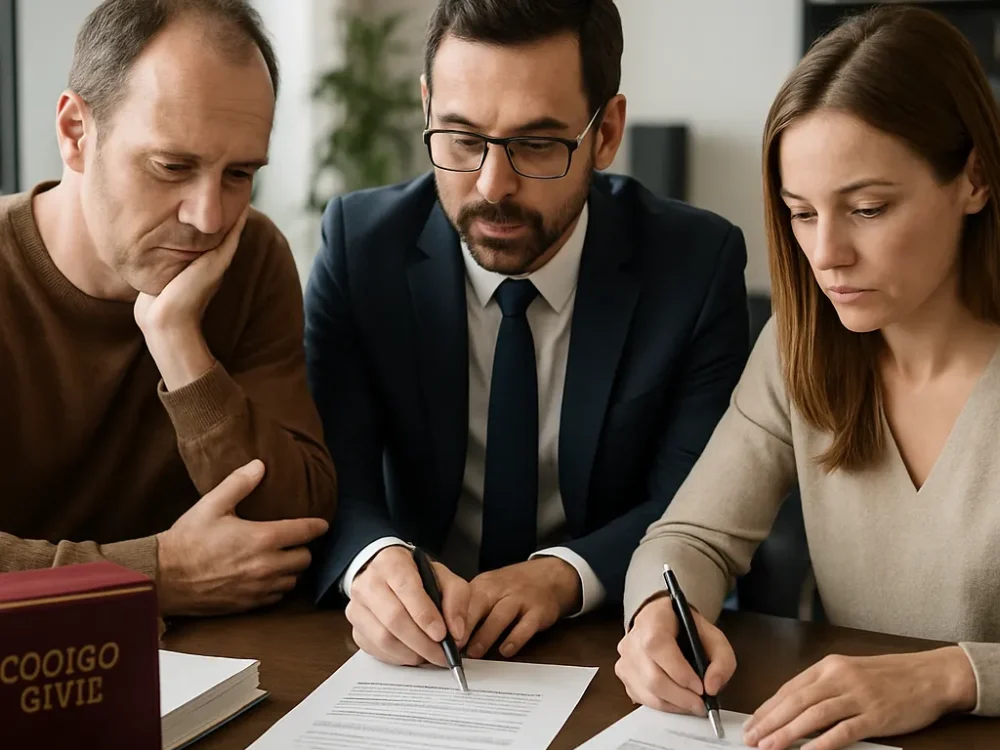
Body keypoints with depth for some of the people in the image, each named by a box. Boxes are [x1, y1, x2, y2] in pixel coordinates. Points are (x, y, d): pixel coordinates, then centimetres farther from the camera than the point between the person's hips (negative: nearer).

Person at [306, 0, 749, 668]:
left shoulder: (697, 262, -7)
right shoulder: (359, 243, -5)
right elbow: (328, 484, -10)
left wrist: (563, 575, -27)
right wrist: (373, 560, -33)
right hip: (418, 651, 1)